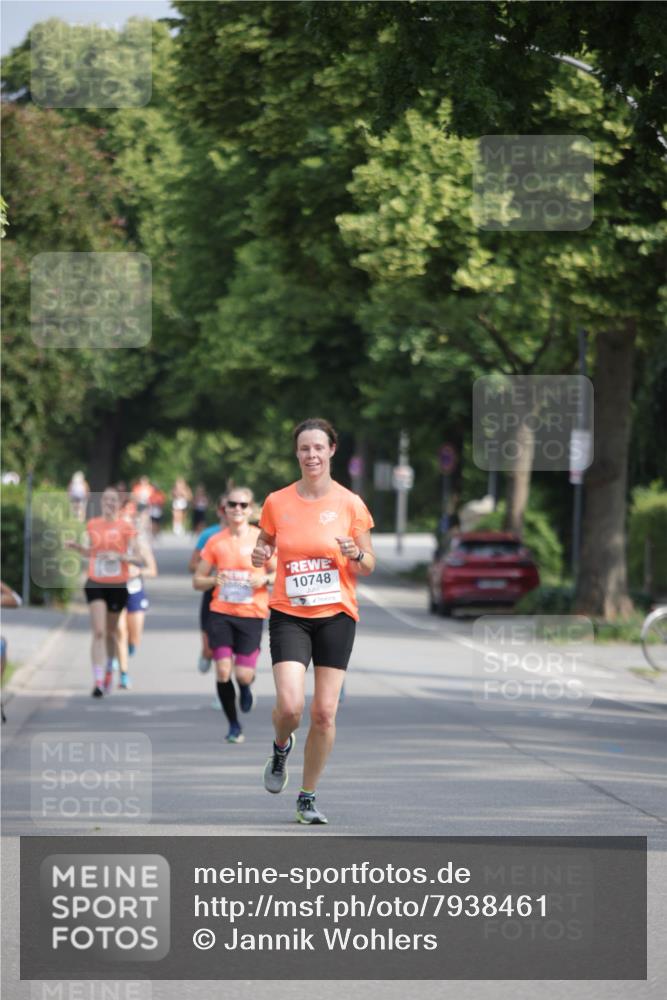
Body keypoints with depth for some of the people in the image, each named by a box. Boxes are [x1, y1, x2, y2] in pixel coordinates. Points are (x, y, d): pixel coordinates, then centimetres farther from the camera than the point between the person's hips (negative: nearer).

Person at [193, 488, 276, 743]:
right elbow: (197, 580, 9)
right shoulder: (216, 541, 3)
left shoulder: (262, 539, -1)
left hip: (251, 615, -1)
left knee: (243, 675, -7)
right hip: (220, 614, 1)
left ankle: (246, 687, 33)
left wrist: (265, 579, -14)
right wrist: (214, 581, -12)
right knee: (223, 671, -10)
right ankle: (233, 725, 8)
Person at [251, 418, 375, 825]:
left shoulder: (350, 503, -1)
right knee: (290, 706, -16)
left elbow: (368, 567, 6)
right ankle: (281, 749, 20)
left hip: (336, 615, 0)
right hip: (289, 614, 0)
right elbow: (265, 545, 16)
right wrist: (259, 556, -7)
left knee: (325, 713, -3)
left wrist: (356, 554, -17)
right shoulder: (277, 502, 2)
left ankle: (308, 797, 13)